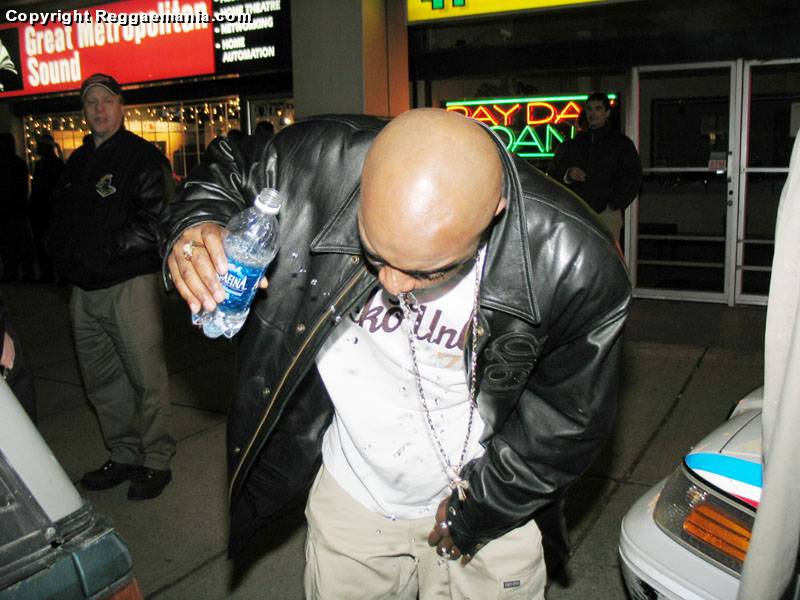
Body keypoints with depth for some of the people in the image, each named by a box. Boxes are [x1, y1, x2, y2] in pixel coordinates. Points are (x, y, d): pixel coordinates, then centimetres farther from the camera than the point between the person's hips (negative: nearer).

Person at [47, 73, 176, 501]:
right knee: (101, 380, 14)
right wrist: (62, 257, 7)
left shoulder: (142, 157, -5)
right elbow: (61, 219, 25)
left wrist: (104, 247, -15)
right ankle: (124, 456, 27)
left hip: (130, 284, -8)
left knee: (146, 377, -3)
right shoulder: (77, 162, 18)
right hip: (85, 289, 8)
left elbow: (156, 222, -16)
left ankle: (156, 462, 11)